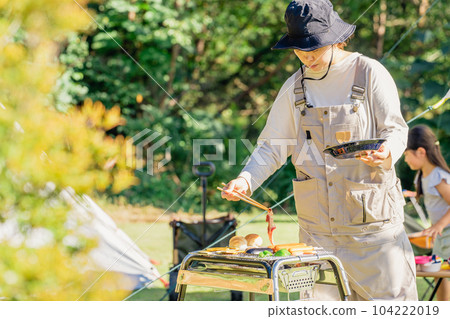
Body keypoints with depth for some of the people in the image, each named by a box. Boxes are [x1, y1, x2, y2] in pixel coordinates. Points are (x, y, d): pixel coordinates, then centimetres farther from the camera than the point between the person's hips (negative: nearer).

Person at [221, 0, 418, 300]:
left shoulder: (369, 73, -1)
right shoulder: (295, 87, 10)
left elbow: (395, 129, 0)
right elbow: (273, 147, 12)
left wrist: (386, 153, -24)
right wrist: (247, 179, -6)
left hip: (371, 219, -3)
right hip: (317, 225, 3)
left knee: (390, 293, -4)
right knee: (316, 303, 0)